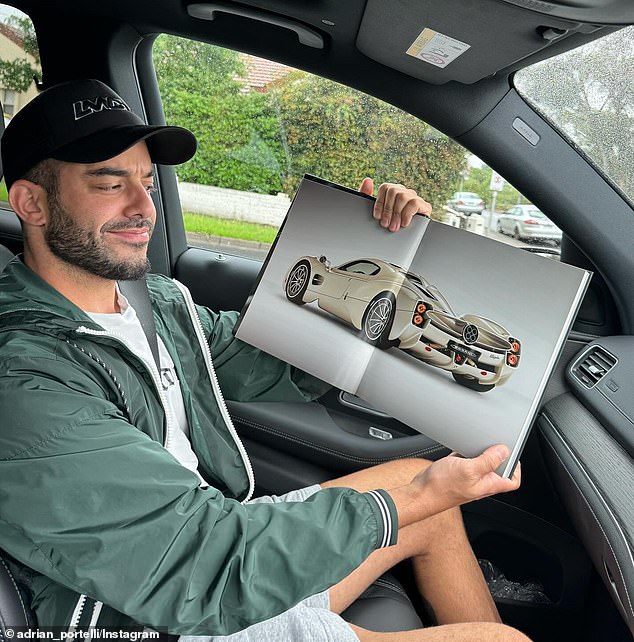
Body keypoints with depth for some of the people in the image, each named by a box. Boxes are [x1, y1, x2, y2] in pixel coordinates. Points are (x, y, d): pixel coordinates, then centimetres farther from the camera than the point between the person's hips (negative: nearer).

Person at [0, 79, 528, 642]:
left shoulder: (160, 300, 2)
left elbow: (291, 370, 7)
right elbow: (210, 567, -27)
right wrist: (413, 499, -21)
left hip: (231, 532, 8)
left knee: (419, 475, 11)